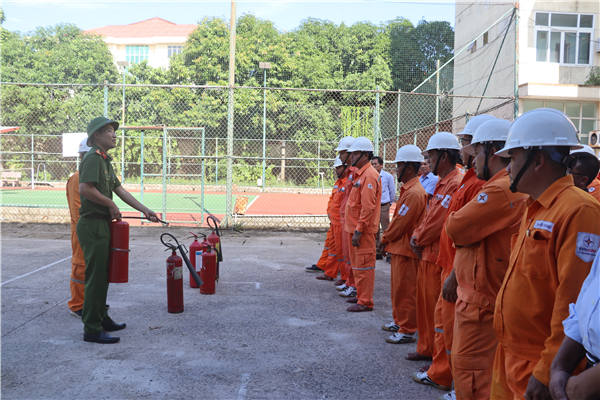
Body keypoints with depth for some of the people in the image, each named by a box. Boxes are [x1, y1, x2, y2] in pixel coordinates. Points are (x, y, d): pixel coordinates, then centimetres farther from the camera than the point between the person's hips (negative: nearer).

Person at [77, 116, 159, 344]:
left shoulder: (105, 161, 18)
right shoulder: (93, 158, -13)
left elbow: (119, 190, 19)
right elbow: (85, 189, -26)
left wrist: (144, 210, 14)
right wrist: (110, 204, -15)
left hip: (102, 225, 10)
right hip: (92, 225, -10)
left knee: (102, 275, 17)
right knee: (95, 276, -6)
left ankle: (101, 319, 28)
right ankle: (92, 329, 1)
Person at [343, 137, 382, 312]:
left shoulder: (370, 175, -16)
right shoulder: (359, 174, 16)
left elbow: (367, 207, -21)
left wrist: (358, 231, -21)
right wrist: (354, 229, 17)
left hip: (363, 230, -10)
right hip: (355, 227, 10)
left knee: (364, 265, -4)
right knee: (357, 264, 17)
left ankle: (365, 302, 3)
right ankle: (361, 295, 28)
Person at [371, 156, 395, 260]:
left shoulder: (388, 176, -4)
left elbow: (392, 192, 8)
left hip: (384, 206, -3)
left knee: (386, 229, -3)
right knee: (375, 230, 9)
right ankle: (377, 251, 19)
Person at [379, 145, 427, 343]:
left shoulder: (415, 193, -21)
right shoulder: (407, 189, 13)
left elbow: (400, 223, -20)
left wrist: (385, 240, -8)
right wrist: (387, 240, 11)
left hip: (406, 248, -10)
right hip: (399, 245, 10)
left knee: (406, 289, -2)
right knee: (398, 287, 19)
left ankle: (408, 330, 7)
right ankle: (399, 321, 32)